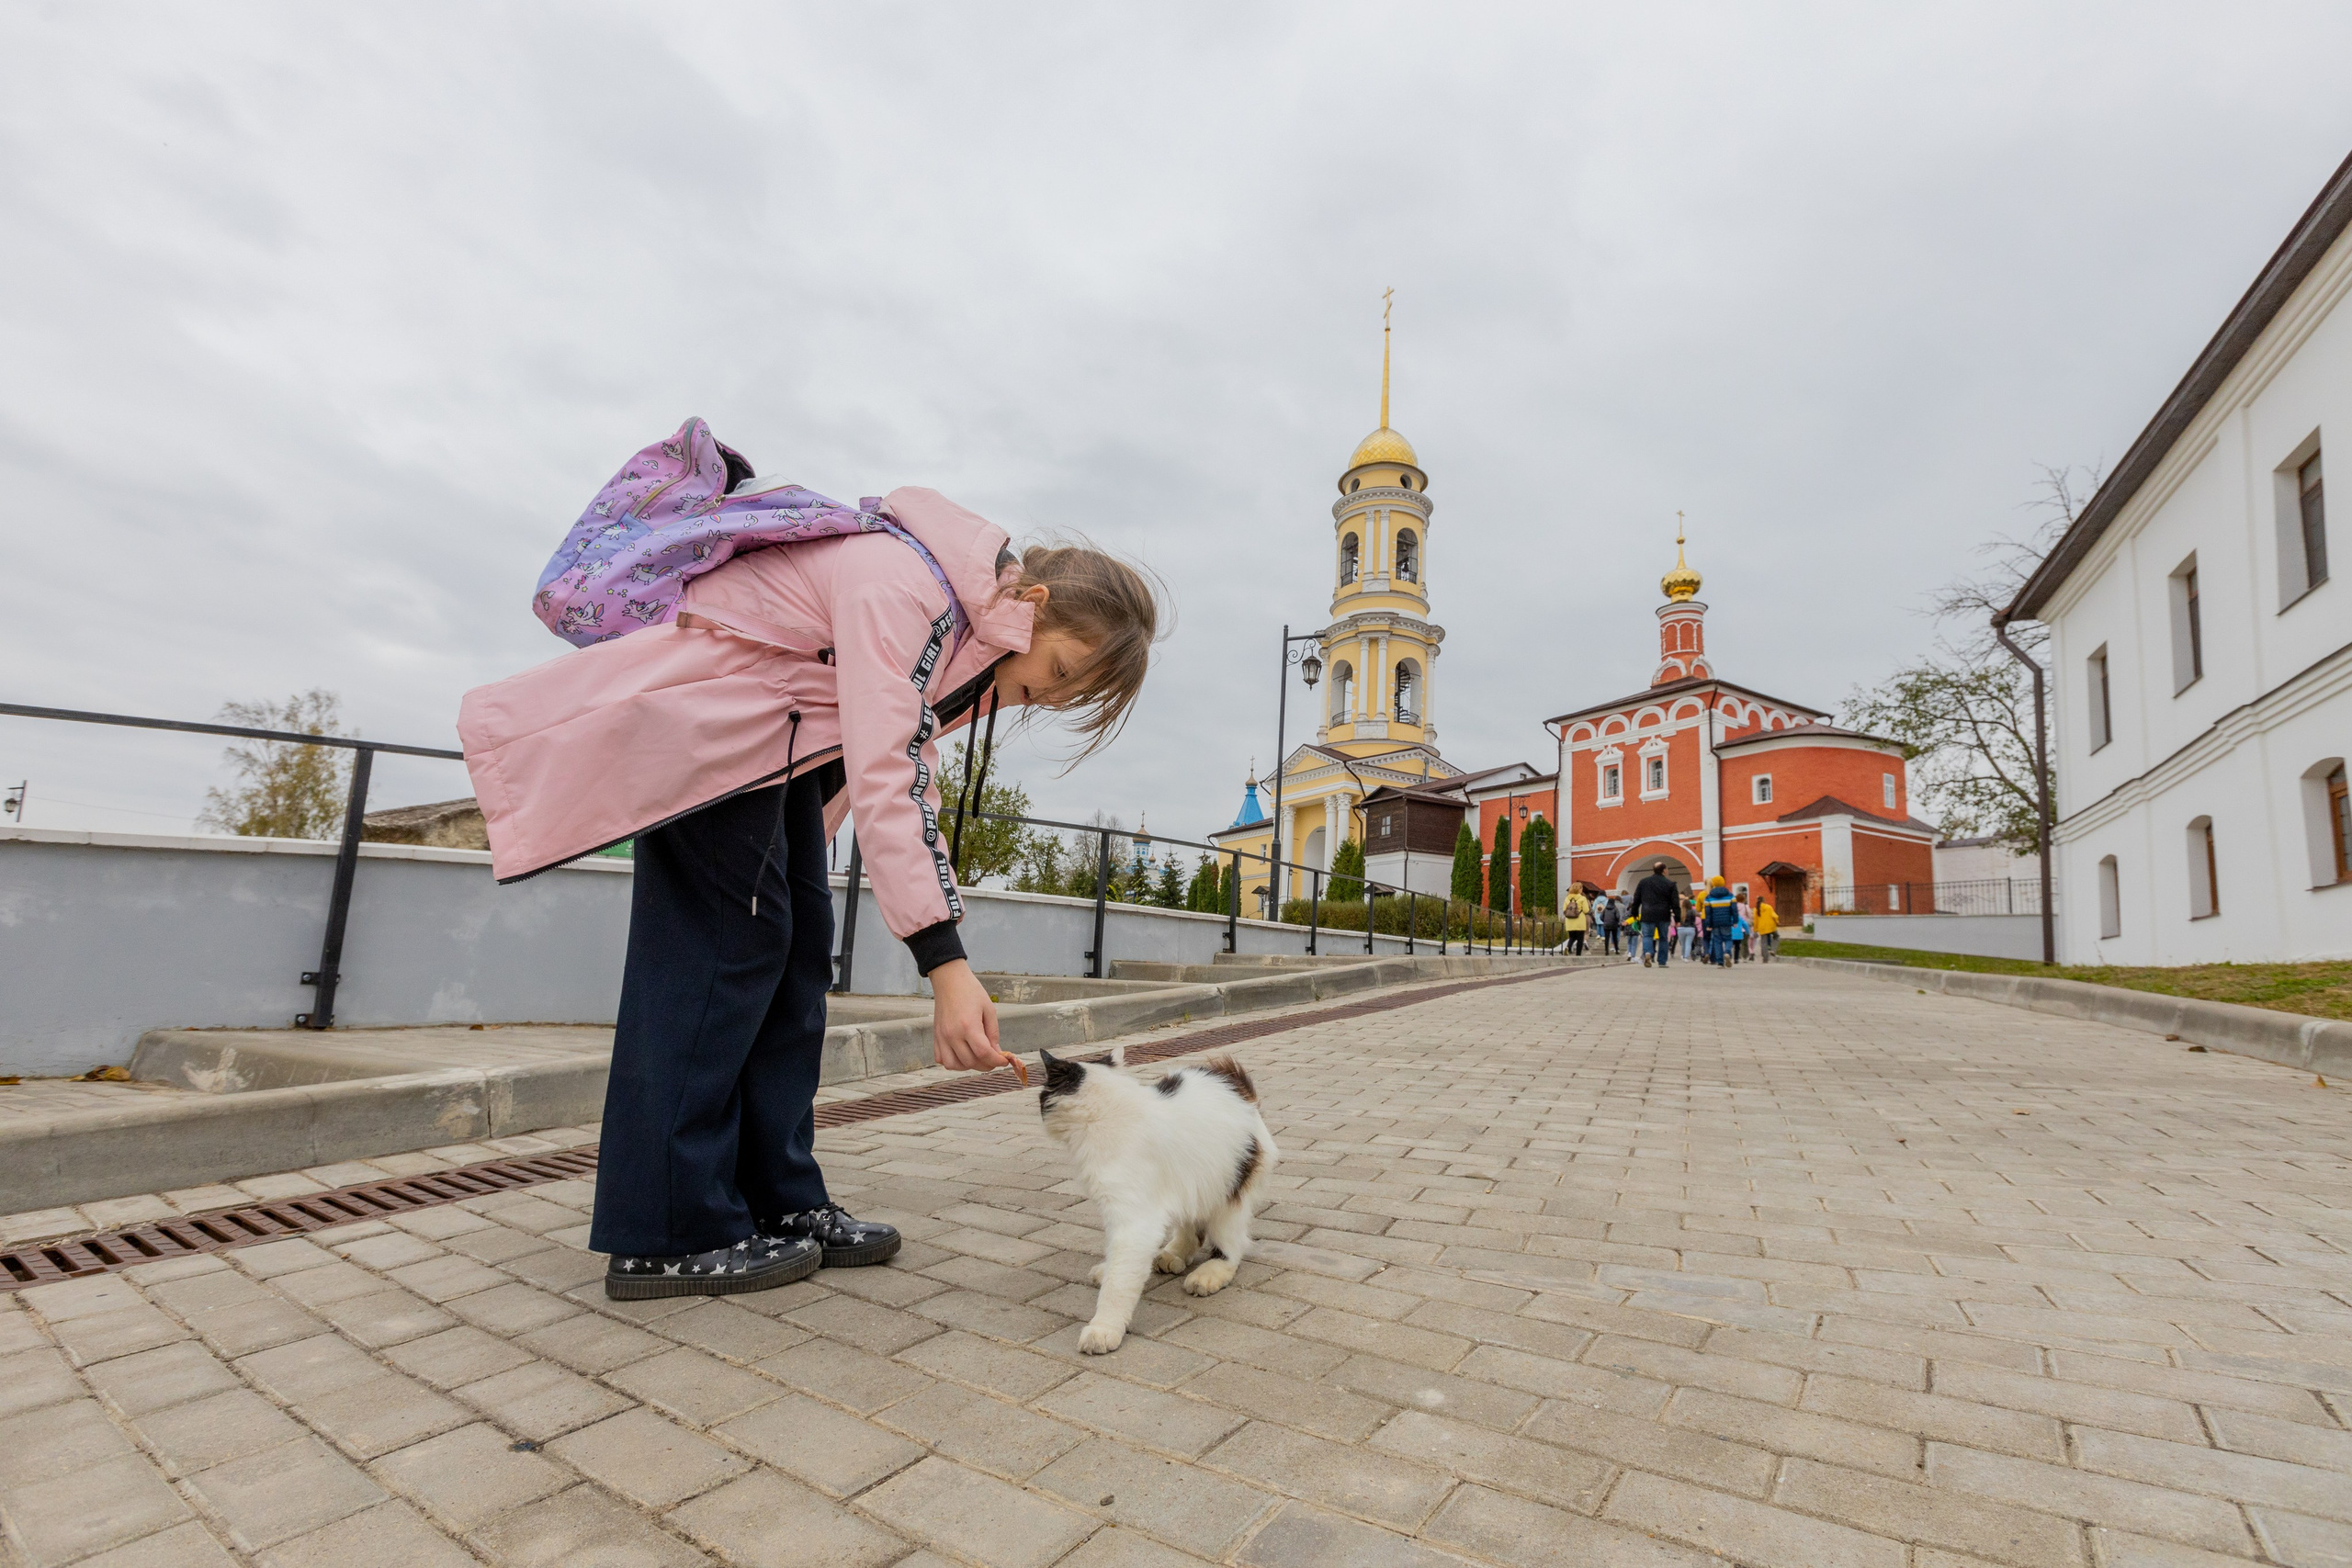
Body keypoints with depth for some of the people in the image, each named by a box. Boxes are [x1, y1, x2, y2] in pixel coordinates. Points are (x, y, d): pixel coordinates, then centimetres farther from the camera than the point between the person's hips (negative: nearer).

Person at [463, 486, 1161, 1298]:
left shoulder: (969, 626, 1)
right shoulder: (902, 588, -29)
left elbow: (913, 780, 2)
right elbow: (879, 781, -37)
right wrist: (945, 963, -41)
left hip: (780, 734, 9)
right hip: (702, 709, -9)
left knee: (797, 939, 3)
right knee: (728, 943, -12)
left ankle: (780, 1200, 9)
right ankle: (668, 1236, -3)